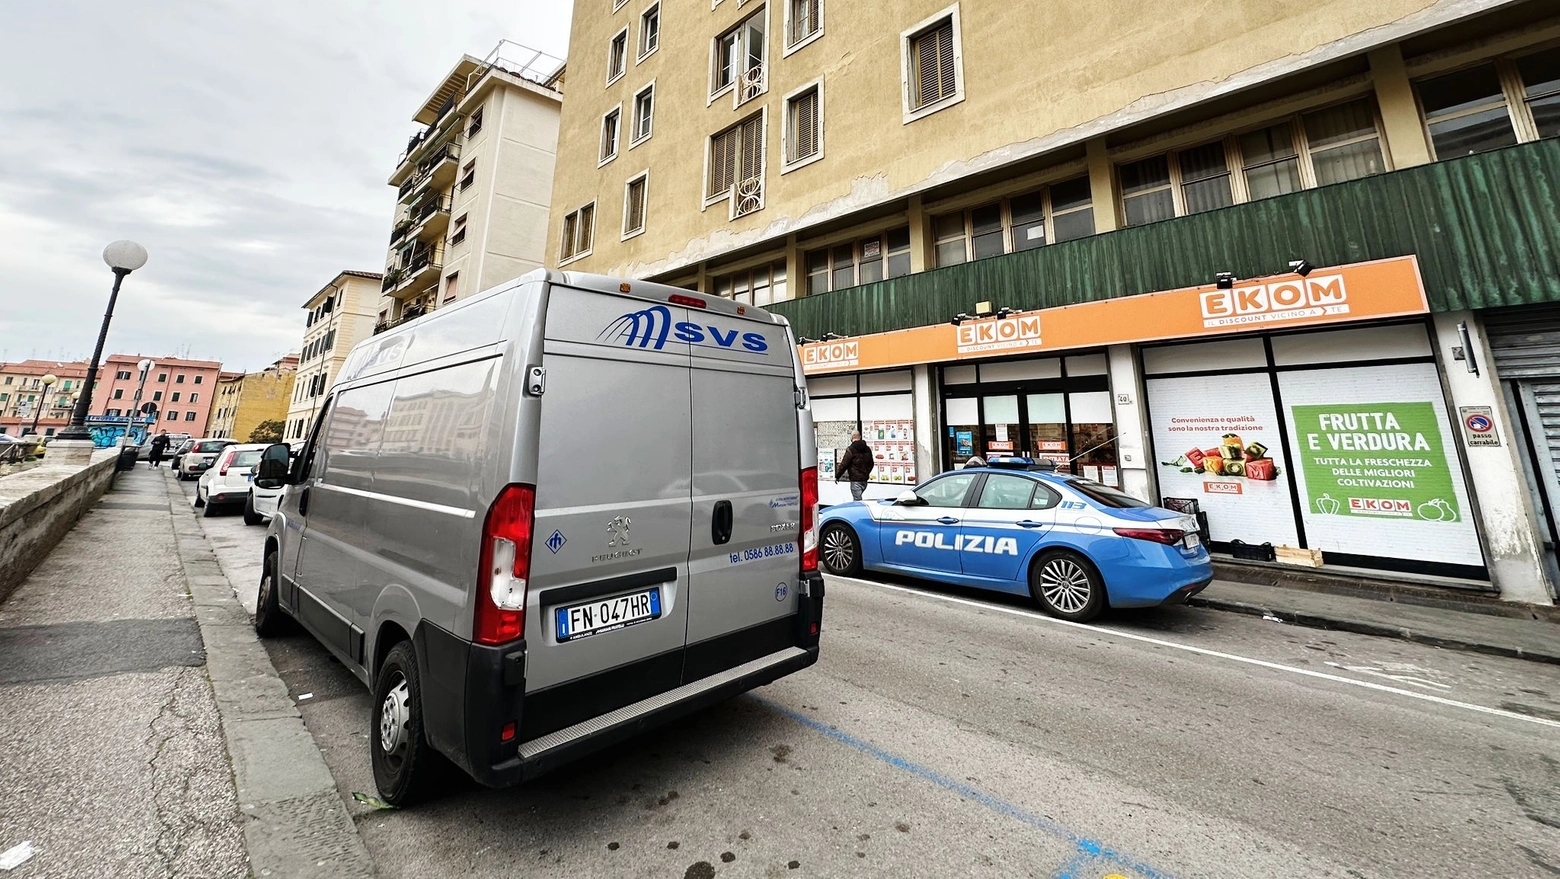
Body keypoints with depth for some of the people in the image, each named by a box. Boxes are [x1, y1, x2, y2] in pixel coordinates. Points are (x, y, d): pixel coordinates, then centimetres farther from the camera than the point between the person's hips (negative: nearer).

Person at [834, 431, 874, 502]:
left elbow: (843, 465, -14)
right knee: (858, 498, 20)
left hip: (855, 480, -7)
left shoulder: (850, 449, -14)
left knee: (857, 500, -3)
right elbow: (871, 464, 19)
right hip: (864, 479, 7)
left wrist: (837, 476, -3)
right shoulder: (867, 449, 9)